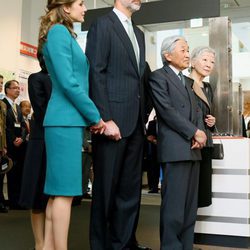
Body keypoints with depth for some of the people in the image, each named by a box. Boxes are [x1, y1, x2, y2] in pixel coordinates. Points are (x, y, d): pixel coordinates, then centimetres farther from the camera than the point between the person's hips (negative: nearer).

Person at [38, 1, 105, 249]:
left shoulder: (64, 34, 21)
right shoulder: (59, 32, -8)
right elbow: (68, 83, -17)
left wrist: (90, 116, 12)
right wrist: (96, 116, -10)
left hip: (69, 119, 9)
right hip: (66, 120, -9)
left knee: (59, 190, 10)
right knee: (64, 190, -6)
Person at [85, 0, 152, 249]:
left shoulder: (138, 33, 21)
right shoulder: (102, 25, -1)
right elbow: (95, 74, -11)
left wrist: (143, 117, 11)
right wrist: (105, 119, -17)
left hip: (135, 123, 7)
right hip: (113, 120, -7)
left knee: (131, 188, 9)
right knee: (106, 187, 2)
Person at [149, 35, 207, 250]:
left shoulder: (187, 81, 24)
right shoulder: (158, 77, -1)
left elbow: (196, 111, 17)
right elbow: (167, 111, -11)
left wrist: (200, 132, -3)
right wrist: (194, 132, -11)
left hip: (193, 149, 8)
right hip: (175, 149, -8)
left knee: (190, 206, 8)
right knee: (174, 205, -8)